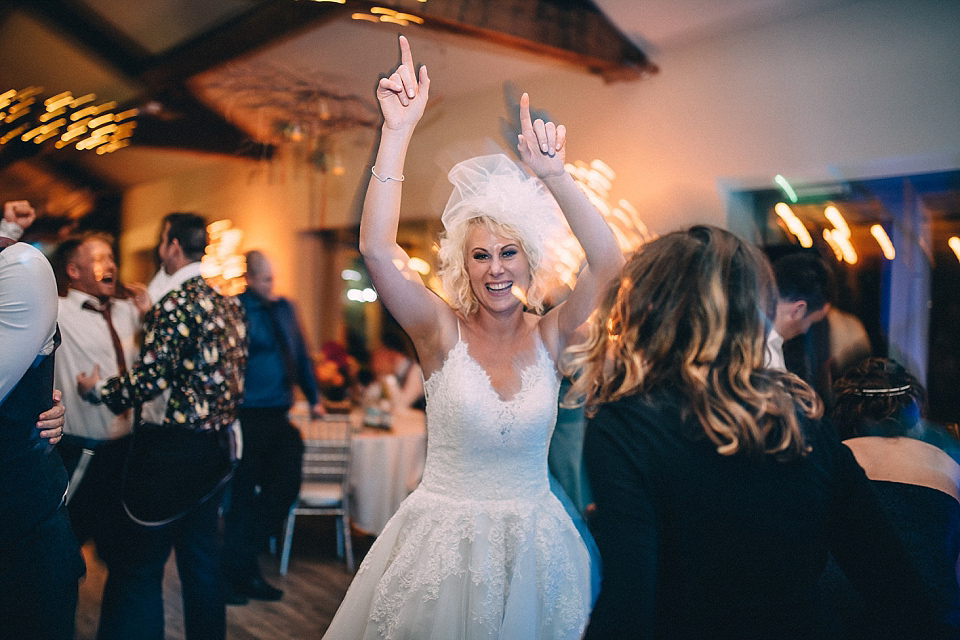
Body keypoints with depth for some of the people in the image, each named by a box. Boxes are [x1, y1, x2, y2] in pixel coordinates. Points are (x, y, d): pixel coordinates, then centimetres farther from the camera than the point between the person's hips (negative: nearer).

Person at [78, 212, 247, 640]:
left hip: (172, 451, -9)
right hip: (216, 445, 9)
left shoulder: (174, 304, -17)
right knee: (201, 556, 18)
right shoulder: (229, 304, 9)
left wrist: (96, 390, -2)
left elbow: (149, 380, -22)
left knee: (139, 567, 2)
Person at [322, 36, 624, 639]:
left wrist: (555, 175, -26)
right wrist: (398, 132, -28)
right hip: (444, 542, -2)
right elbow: (376, 248, -22)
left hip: (532, 548, 2)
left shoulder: (548, 336, -4)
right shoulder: (442, 332, -9)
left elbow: (609, 265, -17)